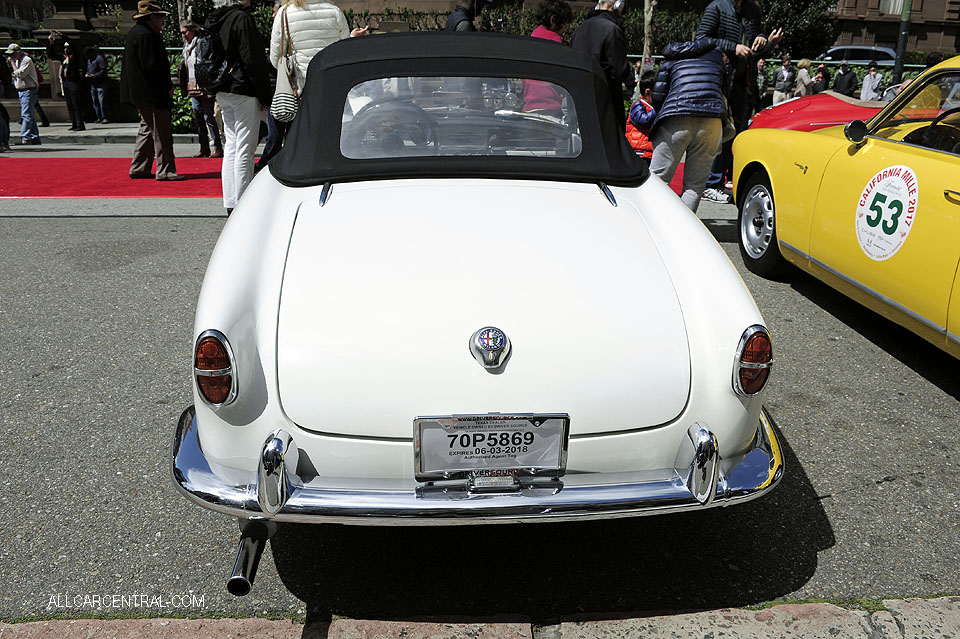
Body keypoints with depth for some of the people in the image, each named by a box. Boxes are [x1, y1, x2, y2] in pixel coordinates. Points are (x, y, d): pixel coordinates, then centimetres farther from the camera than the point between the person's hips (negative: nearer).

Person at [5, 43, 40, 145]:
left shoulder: (27, 60, -11)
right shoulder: (18, 61, 17)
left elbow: (20, 74, -21)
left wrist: (12, 63, -12)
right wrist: (14, 75, 3)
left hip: (28, 90, -10)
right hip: (21, 91, 10)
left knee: (26, 115, -15)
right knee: (29, 115, 10)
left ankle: (25, 138, -20)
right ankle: (35, 138, 13)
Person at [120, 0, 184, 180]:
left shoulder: (134, 32, 18)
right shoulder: (146, 35, -16)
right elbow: (152, 67, -21)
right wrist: (168, 86, -12)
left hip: (139, 93, 11)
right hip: (152, 94, -11)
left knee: (148, 129, 17)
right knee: (161, 132, -6)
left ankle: (138, 169, 21)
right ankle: (165, 170, -3)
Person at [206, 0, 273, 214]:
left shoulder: (213, 20, 12)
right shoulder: (242, 17, -13)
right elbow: (252, 60, -16)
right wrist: (263, 96, -12)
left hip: (223, 91, 8)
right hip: (243, 91, -8)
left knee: (231, 147, 13)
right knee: (245, 149, -5)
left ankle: (231, 204, 16)